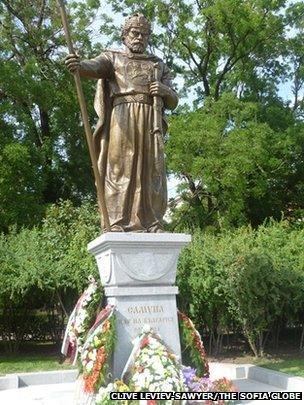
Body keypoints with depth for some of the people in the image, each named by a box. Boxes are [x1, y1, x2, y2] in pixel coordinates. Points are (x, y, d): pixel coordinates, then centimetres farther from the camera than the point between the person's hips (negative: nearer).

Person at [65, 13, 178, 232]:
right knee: (119, 168, -11)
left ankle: (152, 225, -4)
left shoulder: (159, 64, 28)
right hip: (121, 117, -3)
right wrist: (79, 66, -29)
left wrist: (165, 91, -2)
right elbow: (94, 67, -5)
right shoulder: (112, 57, 19)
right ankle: (117, 224, -14)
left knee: (151, 171, -5)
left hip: (151, 120, 3)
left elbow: (173, 102, 21)